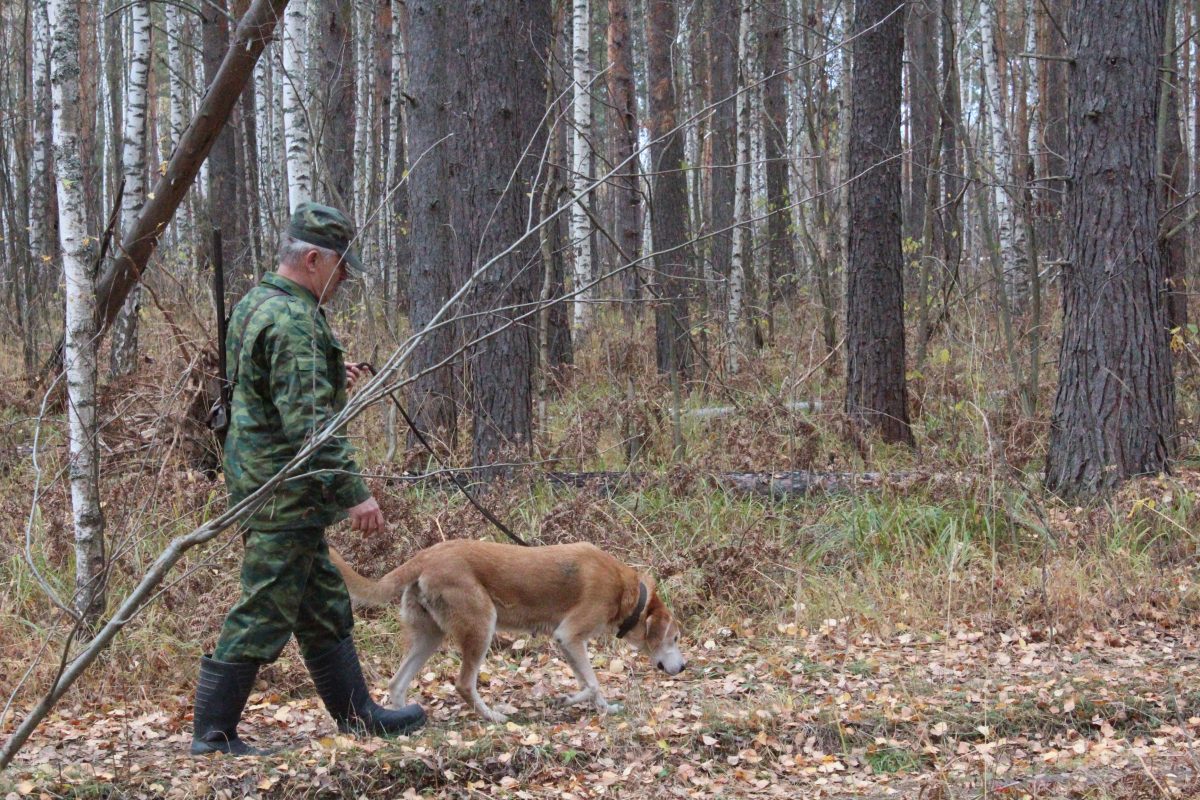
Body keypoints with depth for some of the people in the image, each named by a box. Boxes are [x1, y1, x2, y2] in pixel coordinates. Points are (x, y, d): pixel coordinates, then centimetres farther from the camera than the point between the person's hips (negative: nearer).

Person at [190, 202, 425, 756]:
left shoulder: (256, 305, 13)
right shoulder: (293, 321, -20)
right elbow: (308, 423, -25)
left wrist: (329, 374, 19)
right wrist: (352, 492, -23)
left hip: (267, 486, 11)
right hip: (284, 496, -11)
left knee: (325, 610, 18)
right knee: (263, 614, -4)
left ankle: (356, 714, 28)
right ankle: (213, 736, 1)